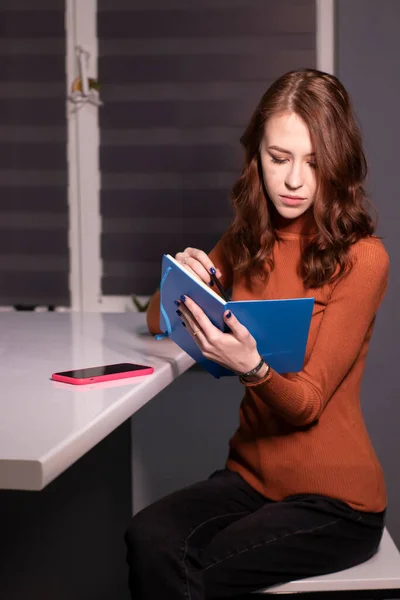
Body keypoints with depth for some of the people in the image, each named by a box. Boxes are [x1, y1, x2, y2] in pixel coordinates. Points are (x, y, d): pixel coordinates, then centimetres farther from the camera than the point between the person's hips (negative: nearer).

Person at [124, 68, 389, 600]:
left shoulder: (362, 257, -12)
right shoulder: (249, 241, 6)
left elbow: (307, 402, -15)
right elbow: (158, 322, 11)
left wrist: (253, 367, -36)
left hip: (335, 497, -4)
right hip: (251, 474, 5)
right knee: (148, 538, -26)